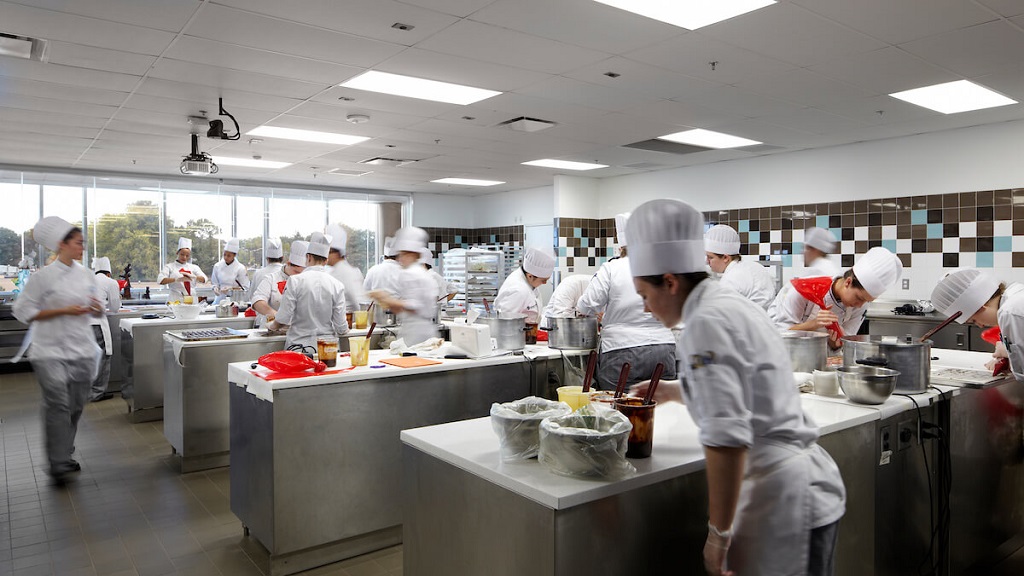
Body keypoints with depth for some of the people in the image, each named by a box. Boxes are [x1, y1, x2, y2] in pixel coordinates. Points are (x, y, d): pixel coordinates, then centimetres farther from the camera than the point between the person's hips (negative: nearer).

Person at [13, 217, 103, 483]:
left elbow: (97, 309, 18)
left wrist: (97, 308, -6)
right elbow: (24, 311, -7)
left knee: (76, 406, 10)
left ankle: (64, 456, 26)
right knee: (57, 405, -9)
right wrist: (64, 311, -16)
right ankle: (58, 465, 1)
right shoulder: (44, 276, -8)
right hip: (51, 350, -5)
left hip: (81, 348, 5)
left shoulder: (86, 275, 8)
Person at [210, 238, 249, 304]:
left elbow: (245, 288, -5)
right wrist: (215, 288, -7)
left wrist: (231, 289, -17)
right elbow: (214, 283, 14)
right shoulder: (217, 266, 5)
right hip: (220, 298, 3)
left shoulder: (240, 268, -6)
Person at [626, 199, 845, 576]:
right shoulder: (732, 303, 10)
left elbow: (727, 439, -27)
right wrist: (672, 391, 37)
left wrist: (719, 533, -18)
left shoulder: (707, 323, -20)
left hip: (785, 501, -10)